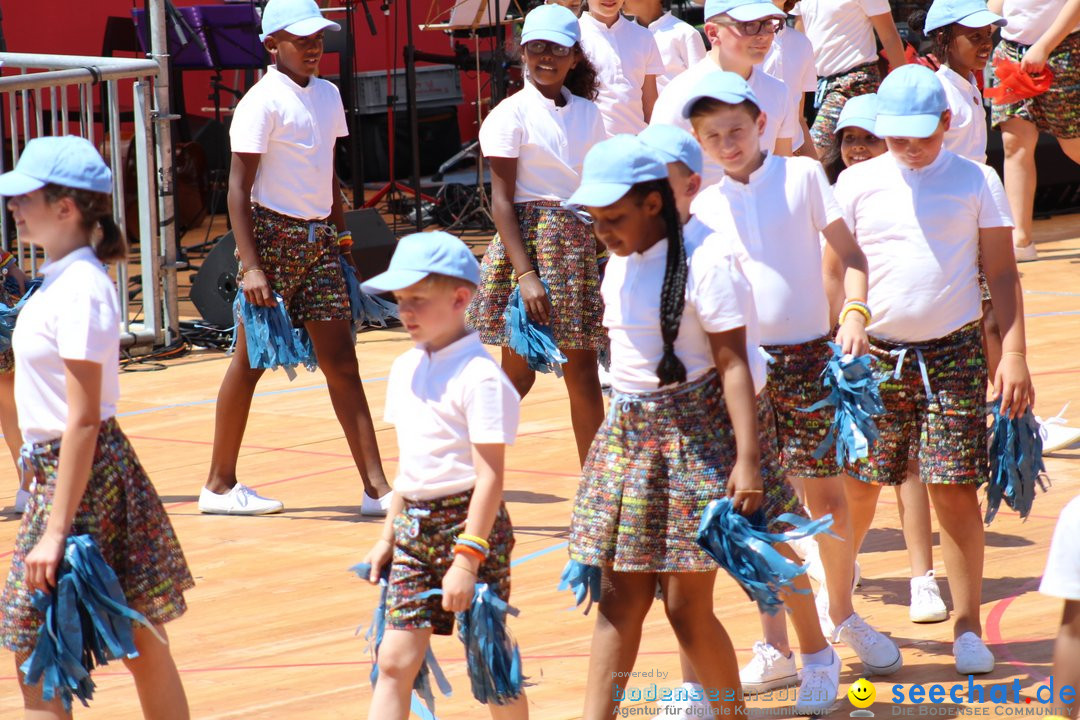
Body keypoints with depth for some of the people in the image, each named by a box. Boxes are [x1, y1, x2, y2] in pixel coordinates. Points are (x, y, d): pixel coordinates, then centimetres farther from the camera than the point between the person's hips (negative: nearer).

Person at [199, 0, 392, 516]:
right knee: (251, 361, 2)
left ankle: (376, 487, 1)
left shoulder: (327, 95, 10)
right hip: (274, 235, -7)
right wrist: (250, 265, -19)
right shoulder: (264, 102, -12)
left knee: (341, 360, 3)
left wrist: (341, 239, 17)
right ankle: (219, 484, 13)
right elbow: (238, 188, -14)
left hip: (319, 240, 7)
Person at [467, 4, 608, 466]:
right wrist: (525, 273, -18)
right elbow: (502, 200, -11)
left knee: (583, 369, 6)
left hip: (578, 243, 5)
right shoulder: (512, 113, -7)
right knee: (518, 372, -2)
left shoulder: (588, 115, 10)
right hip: (529, 236, -5)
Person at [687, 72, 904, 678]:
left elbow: (850, 252, 2)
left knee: (828, 497, 4)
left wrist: (854, 312, -14)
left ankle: (843, 614, 24)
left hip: (808, 357, -1)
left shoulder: (802, 175, 1)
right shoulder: (702, 206, 6)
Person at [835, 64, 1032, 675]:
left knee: (955, 488, -3)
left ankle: (968, 626, 6)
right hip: (875, 352, 1)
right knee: (858, 486, 3)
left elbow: (1002, 273, 5)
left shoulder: (976, 182, 3)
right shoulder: (857, 184, 4)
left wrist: (1013, 355, -3)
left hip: (953, 352, -1)